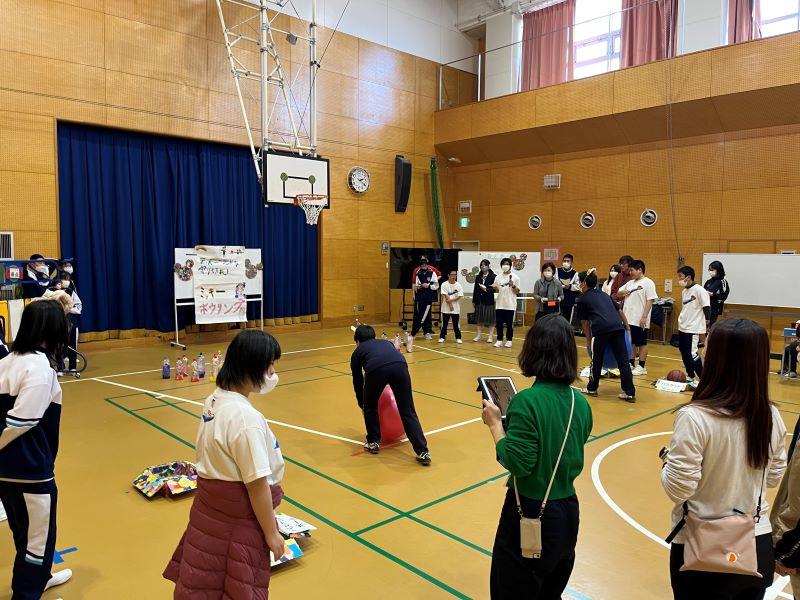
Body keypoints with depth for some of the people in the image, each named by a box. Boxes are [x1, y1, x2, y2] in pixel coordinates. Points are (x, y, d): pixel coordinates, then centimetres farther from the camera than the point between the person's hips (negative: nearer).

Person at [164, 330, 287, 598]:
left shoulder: (214, 400, -1)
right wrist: (272, 533, -12)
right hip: (238, 519, -8)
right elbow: (257, 485, -22)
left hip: (210, 509, 8)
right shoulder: (246, 418, -28)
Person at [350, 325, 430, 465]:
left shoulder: (357, 352, 35)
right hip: (400, 365, 2)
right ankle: (423, 452, 7)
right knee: (408, 411, 12)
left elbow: (357, 381, 41)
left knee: (370, 407, 27)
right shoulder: (386, 342, 42)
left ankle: (373, 443, 35)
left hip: (375, 369, -2)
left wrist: (361, 404, 56)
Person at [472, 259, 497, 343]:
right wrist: (474, 300, 10)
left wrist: (487, 289, -20)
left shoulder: (493, 277, -5)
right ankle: (479, 335, 20)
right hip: (479, 301, 5)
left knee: (491, 320, 2)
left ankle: (490, 336, 11)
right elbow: (475, 289, 11)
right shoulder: (478, 277, 10)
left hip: (489, 301, -5)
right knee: (479, 319, 11)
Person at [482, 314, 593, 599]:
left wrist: (495, 423, -13)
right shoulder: (581, 403, -2)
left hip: (531, 514, -7)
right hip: (568, 511, 7)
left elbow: (517, 463, -24)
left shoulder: (527, 401, -24)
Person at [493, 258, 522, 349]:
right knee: (499, 323, 4)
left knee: (509, 324, 3)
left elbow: (517, 292, -1)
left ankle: (509, 340, 14)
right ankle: (499, 340, 12)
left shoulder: (515, 277, -1)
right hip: (500, 304, 3)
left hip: (510, 305, -2)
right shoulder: (498, 277, 6)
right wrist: (494, 288, -9)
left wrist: (513, 286, -19)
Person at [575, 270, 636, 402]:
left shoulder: (582, 299, 15)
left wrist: (588, 340, 24)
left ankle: (592, 388, 26)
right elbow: (620, 310, 25)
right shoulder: (604, 295, 29)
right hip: (618, 327, 4)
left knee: (596, 360, 12)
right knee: (623, 361, 5)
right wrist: (627, 328, 28)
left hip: (601, 329, -4)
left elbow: (585, 322, 17)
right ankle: (630, 393, 5)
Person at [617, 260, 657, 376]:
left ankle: (641, 367, 10)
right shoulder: (630, 283, 13)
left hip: (640, 320, -7)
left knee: (641, 343, 3)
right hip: (628, 318, 7)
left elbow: (650, 300, -14)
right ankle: (631, 364, 23)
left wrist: (644, 317, -20)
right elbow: (618, 293, 22)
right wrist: (622, 292, -3)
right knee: (631, 342, 13)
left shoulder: (648, 283, -8)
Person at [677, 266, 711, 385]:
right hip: (682, 328, 8)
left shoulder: (699, 290, -13)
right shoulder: (684, 291, 11)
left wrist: (707, 326, -13)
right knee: (684, 353, 12)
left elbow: (707, 309, -13)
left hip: (693, 329, -8)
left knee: (692, 354, -11)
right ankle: (690, 376, 26)